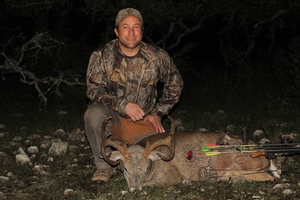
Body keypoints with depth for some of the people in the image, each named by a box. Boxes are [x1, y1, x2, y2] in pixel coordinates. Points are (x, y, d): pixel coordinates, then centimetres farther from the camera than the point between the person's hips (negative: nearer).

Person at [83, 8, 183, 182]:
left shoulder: (157, 57, -3)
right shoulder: (102, 56, -8)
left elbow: (175, 85, 11)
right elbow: (94, 90, -12)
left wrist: (158, 113, 4)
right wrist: (124, 106, -25)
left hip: (143, 122, 3)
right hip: (112, 118, -2)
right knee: (94, 113, -35)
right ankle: (103, 166, -14)